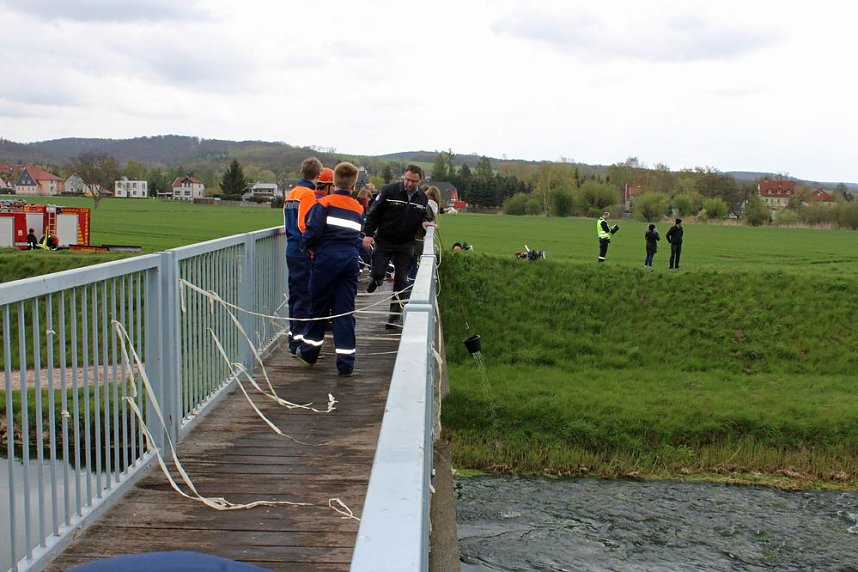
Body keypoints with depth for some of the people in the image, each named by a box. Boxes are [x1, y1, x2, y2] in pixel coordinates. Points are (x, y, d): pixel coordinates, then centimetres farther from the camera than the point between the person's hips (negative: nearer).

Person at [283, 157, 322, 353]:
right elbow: (307, 225, -19)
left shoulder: (291, 194, 13)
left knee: (295, 293, 15)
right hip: (305, 253, -9)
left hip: (291, 251, 9)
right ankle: (298, 337, -4)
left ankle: (293, 334, 23)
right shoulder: (309, 194, -13)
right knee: (304, 295, -5)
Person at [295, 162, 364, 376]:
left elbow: (313, 232, -10)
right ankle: (346, 362, 2)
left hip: (327, 259, -3)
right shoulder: (358, 208, 11)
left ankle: (309, 350, 27)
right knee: (345, 311, 5)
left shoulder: (324, 203, -3)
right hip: (351, 260, 3)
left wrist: (309, 247, 8)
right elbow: (359, 237, 13)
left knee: (319, 306, 12)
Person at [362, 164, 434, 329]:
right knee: (378, 274, -7)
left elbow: (423, 215, 17)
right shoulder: (389, 191, -11)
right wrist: (368, 233, -13)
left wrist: (424, 222, -7)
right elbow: (373, 213, -8)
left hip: (406, 245, 3)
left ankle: (394, 314, 13)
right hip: (384, 241, -3)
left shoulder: (422, 197, 2)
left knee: (401, 280, 2)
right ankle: (374, 280, 33)